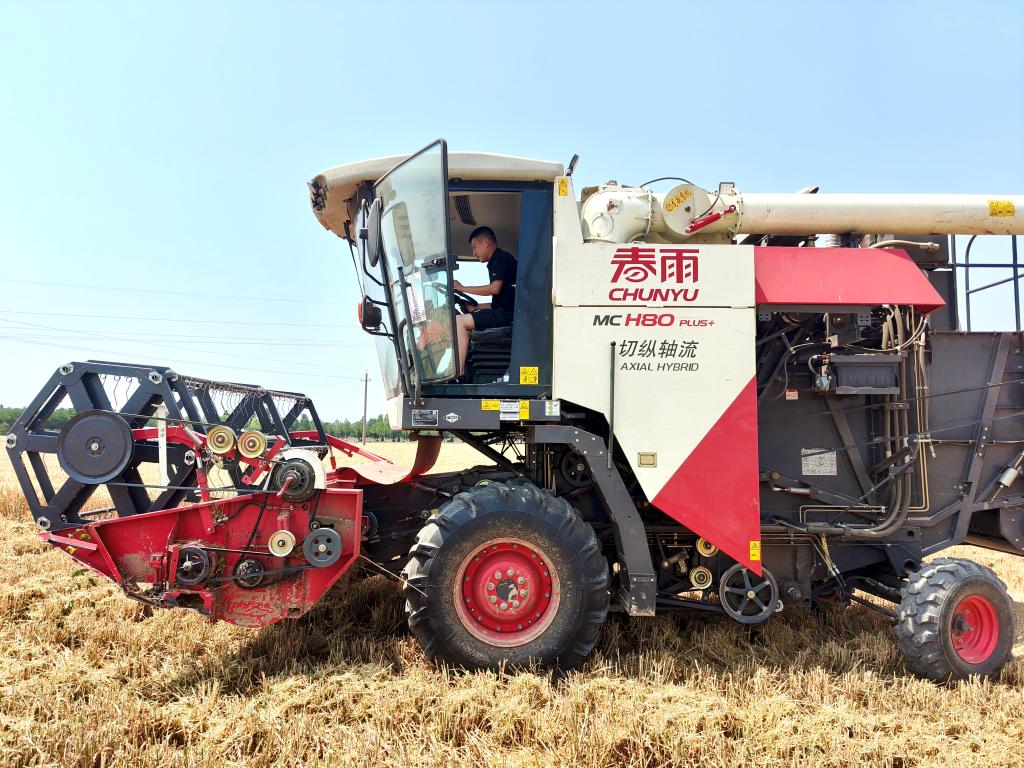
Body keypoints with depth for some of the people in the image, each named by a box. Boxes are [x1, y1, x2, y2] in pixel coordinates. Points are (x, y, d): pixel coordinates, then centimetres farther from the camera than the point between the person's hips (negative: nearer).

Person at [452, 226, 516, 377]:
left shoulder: (501, 258, -4)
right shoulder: (496, 262, 26)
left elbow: (495, 288, -19)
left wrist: (462, 288, -10)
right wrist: (475, 307, 14)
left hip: (507, 313, -10)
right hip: (504, 312, 10)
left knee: (459, 321, -19)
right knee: (460, 321, 12)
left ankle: (458, 375, -25)